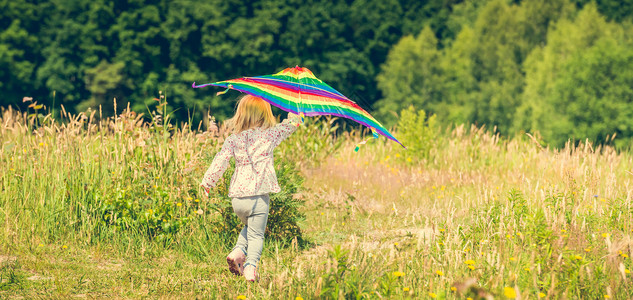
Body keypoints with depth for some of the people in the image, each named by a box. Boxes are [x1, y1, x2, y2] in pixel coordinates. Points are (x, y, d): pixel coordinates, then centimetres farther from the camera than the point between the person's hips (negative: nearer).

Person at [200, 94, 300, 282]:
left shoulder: (233, 140, 4)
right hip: (259, 195, -3)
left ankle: (238, 252, 5)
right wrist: (294, 116, 35)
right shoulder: (269, 135, 0)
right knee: (256, 234, 3)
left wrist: (208, 182, 9)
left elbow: (220, 161, -2)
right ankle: (251, 265, -15)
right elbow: (290, 125, 14)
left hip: (237, 196, 3)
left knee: (249, 227, 26)